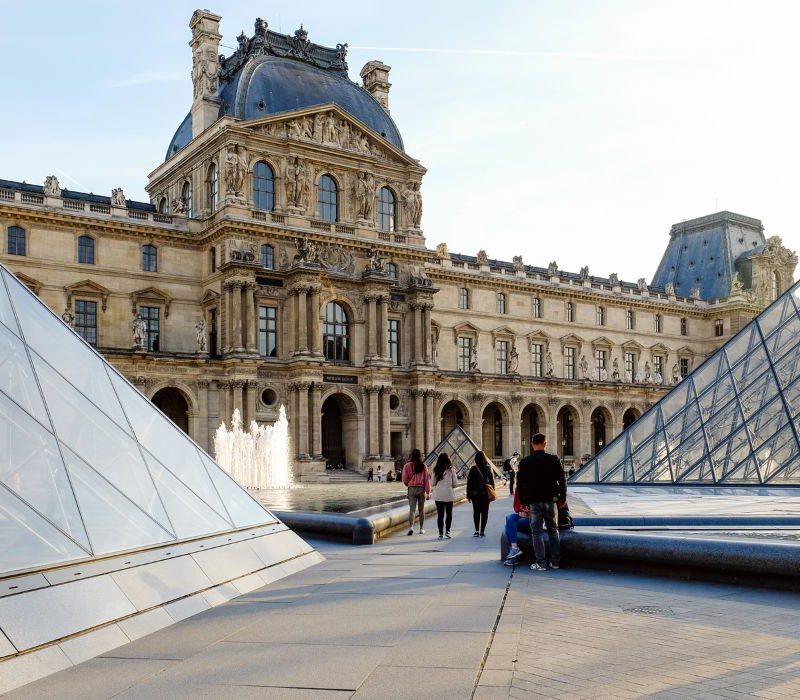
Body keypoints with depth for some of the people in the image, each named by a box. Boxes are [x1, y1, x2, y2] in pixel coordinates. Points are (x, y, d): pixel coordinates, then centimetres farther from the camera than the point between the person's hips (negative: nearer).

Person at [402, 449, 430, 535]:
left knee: (412, 509, -1)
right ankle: (421, 529, 18)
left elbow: (405, 479, 1)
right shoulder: (423, 466, -3)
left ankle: (411, 526, -20)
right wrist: (428, 492, 1)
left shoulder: (408, 466, -5)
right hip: (421, 489, 1)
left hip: (411, 489, -1)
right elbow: (427, 479, -3)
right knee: (421, 510, 11)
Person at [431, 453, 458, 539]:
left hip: (438, 495, 1)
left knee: (440, 514, 7)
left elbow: (433, 483, 3)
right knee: (449, 514, 12)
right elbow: (455, 484, -3)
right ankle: (447, 531, 2)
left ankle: (441, 533, 6)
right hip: (449, 495, -1)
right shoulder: (451, 470, -7)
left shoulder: (435, 471, -3)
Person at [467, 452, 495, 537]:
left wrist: (468, 495, 1)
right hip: (486, 494, 2)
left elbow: (469, 482, -6)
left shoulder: (473, 469, -9)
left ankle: (477, 531, -4)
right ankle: (482, 531, 6)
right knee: (484, 512, 8)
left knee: (476, 512, 6)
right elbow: (492, 481, 5)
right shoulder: (488, 468, -2)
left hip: (475, 494, -2)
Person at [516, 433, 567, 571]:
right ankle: (556, 561, 15)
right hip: (550, 500, 1)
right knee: (553, 531, 14)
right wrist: (562, 498, 11)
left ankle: (541, 563, -1)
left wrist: (523, 501, 9)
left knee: (536, 532, 3)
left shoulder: (525, 462, -2)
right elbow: (562, 480, 2)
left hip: (533, 502, -1)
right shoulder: (554, 460, -1)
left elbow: (519, 484, 1)